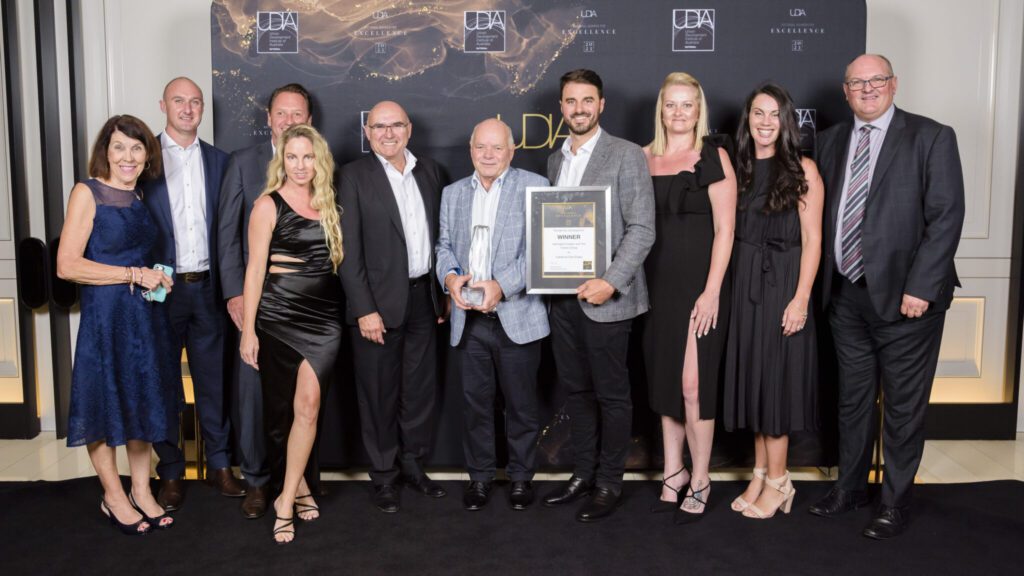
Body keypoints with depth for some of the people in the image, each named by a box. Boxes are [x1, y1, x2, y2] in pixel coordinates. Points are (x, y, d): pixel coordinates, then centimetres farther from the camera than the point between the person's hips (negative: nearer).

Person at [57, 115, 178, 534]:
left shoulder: (143, 196, 8)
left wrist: (153, 277, 1)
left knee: (144, 399, 13)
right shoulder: (87, 193, -10)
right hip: (105, 313, -6)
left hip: (147, 312, 6)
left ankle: (141, 491, 27)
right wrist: (134, 275, -17)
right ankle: (113, 495, 24)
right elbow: (67, 265, -18)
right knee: (105, 403, 7)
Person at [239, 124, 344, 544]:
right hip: (279, 316, -3)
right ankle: (298, 486, 27)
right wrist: (248, 331, -7)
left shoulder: (326, 204, 10)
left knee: (308, 405, -7)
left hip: (324, 317, 3)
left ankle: (287, 500, 2)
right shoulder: (269, 205, -2)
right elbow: (255, 269, -5)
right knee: (282, 408, 8)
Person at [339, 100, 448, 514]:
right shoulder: (354, 176, -5)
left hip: (423, 298, 4)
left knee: (421, 388, 13)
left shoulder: (428, 170, 8)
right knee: (380, 394, 6)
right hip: (379, 301, -4)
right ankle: (384, 475, 22)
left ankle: (413, 465, 30)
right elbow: (349, 250, -9)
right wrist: (365, 309, -14)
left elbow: (439, 234, 11)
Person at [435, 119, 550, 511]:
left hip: (517, 316, -3)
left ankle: (521, 476, 24)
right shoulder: (453, 193, 15)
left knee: (521, 402, 7)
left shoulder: (535, 187, -1)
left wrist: (501, 285, -20)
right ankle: (480, 475, 26)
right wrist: (450, 277, -9)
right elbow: (444, 245, 13)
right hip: (468, 318, 4)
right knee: (475, 401, 11)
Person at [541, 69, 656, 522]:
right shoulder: (555, 160, 14)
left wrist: (610, 282, -20)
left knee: (611, 394, 4)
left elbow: (642, 229, -11)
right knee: (576, 390, 13)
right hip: (563, 295, 6)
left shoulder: (626, 155, -5)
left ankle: (609, 483, 17)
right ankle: (583, 474, 26)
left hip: (605, 297, -6)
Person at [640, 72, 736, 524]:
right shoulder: (644, 158, 8)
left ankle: (699, 480, 12)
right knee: (663, 380, 10)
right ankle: (673, 473, 25)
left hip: (699, 283, -4)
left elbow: (724, 229, -8)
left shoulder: (713, 157, -4)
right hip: (656, 282, 5)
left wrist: (711, 291, -14)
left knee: (693, 384, -5)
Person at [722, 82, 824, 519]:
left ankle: (777, 481, 13)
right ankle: (760, 474, 22)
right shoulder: (740, 169, 9)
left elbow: (812, 239, -9)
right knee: (752, 377, 10)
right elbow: (729, 233, 9)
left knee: (775, 377, 0)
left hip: (782, 286, -5)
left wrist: (801, 298, -16)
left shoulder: (802, 169, -6)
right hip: (744, 286, 5)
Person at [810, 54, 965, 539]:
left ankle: (895, 503, 22)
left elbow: (946, 217, -10)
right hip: (846, 295, 5)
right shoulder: (831, 141, 10)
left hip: (904, 296, -4)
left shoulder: (931, 137, -5)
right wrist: (823, 281, 5)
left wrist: (920, 288, -16)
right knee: (852, 399, 16)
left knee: (903, 407, 7)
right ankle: (850, 486, 33)